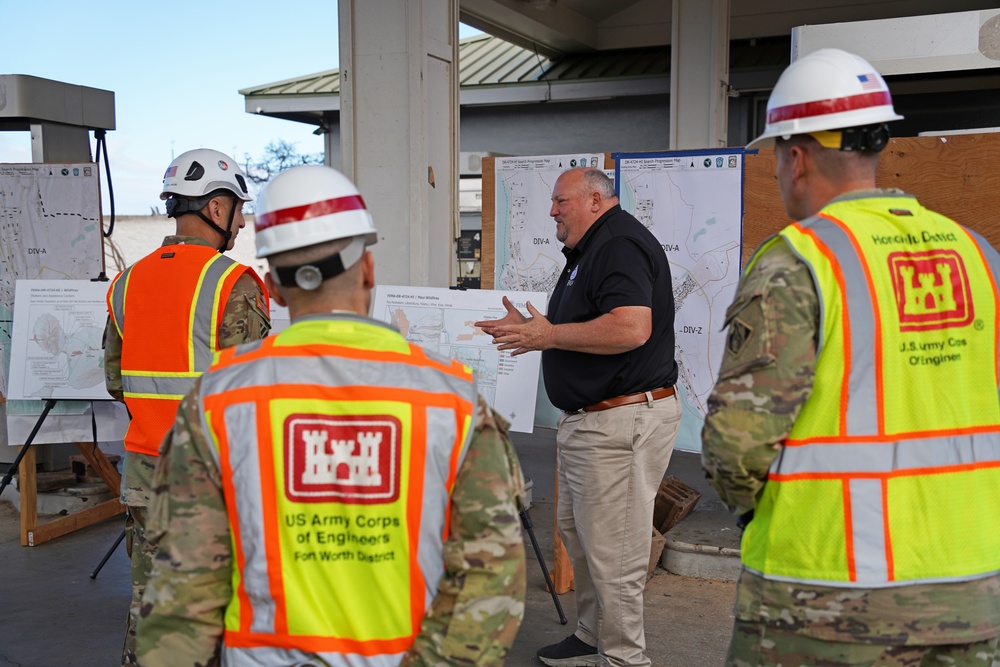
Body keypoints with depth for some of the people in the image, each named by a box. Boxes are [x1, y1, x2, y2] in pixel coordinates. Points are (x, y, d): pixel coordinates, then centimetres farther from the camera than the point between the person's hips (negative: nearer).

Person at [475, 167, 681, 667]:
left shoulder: (620, 244, -15)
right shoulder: (589, 250, 19)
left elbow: (631, 328, -29)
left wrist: (548, 335, -20)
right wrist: (528, 329, 15)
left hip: (623, 421, -12)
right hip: (587, 419, 12)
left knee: (611, 551, -4)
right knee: (576, 533, 20)